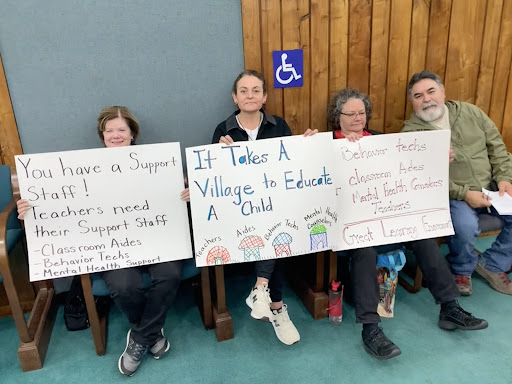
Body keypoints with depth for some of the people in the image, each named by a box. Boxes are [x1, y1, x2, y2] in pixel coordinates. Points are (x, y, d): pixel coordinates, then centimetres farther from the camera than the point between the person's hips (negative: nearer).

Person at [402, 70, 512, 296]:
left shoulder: (469, 112, 7)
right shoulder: (411, 133, -8)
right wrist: (464, 194, -20)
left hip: (490, 187, 6)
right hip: (451, 196, -5)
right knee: (465, 226, -32)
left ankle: (493, 265, 12)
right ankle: (462, 270, 3)